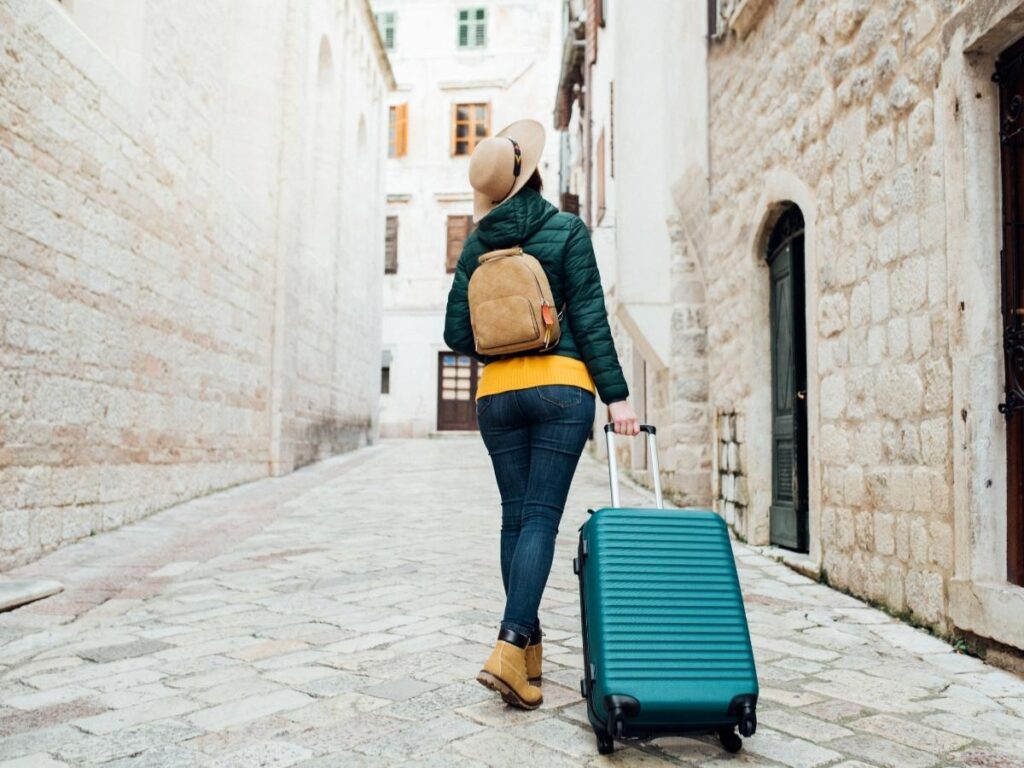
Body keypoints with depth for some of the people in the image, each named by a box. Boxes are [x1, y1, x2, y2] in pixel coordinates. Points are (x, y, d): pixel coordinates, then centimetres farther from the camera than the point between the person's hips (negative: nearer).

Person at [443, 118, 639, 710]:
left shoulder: (478, 243, 9)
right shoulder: (567, 230, 0)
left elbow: (457, 334, 6)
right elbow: (590, 319, -6)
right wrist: (616, 394, -5)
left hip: (498, 393, 4)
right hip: (562, 386, -3)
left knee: (516, 517, 10)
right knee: (542, 517, -4)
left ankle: (529, 648, 18)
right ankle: (510, 647, -15)